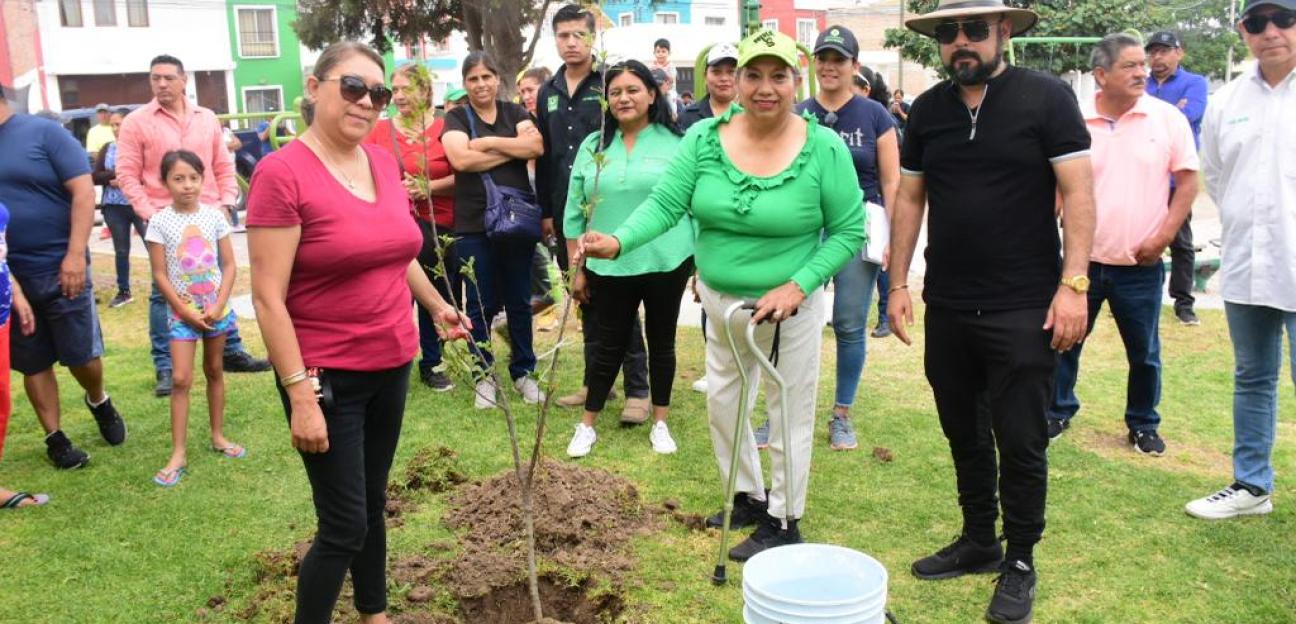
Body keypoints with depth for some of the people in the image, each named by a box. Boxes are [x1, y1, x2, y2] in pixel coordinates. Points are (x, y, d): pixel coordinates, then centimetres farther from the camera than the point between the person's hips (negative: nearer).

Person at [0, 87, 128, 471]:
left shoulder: (44, 132, -6)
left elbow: (83, 191, -10)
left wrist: (75, 254, -17)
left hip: (59, 269, -3)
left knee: (81, 353, 5)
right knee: (32, 362, 10)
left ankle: (99, 400, 36)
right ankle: (55, 438, 24)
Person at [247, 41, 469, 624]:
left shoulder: (385, 162, 3)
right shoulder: (282, 173, -18)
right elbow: (268, 298, -19)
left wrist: (436, 305, 29)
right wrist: (301, 393, -21)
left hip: (392, 366, 7)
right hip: (327, 376, -7)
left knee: (373, 503, 22)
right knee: (345, 524, 0)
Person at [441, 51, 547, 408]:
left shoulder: (515, 113, 10)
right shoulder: (456, 118, 4)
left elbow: (536, 147, -9)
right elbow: (461, 159, -15)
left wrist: (488, 142, -11)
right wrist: (514, 148, -10)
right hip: (474, 225, -2)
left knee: (518, 301, 10)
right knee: (480, 304, 5)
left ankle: (523, 371, 22)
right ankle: (484, 376, 18)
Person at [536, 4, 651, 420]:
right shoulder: (548, 93, 12)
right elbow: (543, 157, 15)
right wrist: (546, 211, 12)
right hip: (567, 213, 5)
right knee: (585, 299, 12)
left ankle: (637, 389, 5)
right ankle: (595, 380, 23)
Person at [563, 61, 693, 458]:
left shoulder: (676, 143, -3)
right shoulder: (593, 145, 5)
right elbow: (575, 211, 7)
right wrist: (577, 268, 6)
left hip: (667, 264, -1)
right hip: (610, 267, 2)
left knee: (661, 342, 12)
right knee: (609, 346, 9)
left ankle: (660, 423, 27)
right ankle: (587, 426, 23)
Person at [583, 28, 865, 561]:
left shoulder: (824, 148, -16)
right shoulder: (703, 139, -8)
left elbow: (848, 231, -11)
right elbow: (664, 204, -13)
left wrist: (796, 287, -22)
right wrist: (618, 242, -31)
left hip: (790, 304, -4)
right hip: (721, 299, 5)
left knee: (788, 411, 8)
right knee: (722, 399, 18)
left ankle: (784, 521, 26)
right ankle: (749, 497, 40)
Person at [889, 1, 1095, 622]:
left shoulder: (1046, 97, -6)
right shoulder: (928, 109, 7)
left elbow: (1077, 192, -9)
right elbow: (909, 199, 10)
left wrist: (1073, 284, -16)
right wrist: (898, 283, 5)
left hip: (1023, 309, -4)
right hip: (947, 307, 5)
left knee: (1020, 442, 3)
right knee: (964, 433, 15)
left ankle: (1020, 564, 20)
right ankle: (978, 541, 32)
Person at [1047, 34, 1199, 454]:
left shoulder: (1167, 119, -2)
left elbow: (1188, 181, 2)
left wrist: (1164, 236, -6)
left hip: (1140, 265, 0)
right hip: (1083, 259, 0)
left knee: (1144, 352, 10)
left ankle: (1143, 424, 28)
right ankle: (1058, 412, 28)